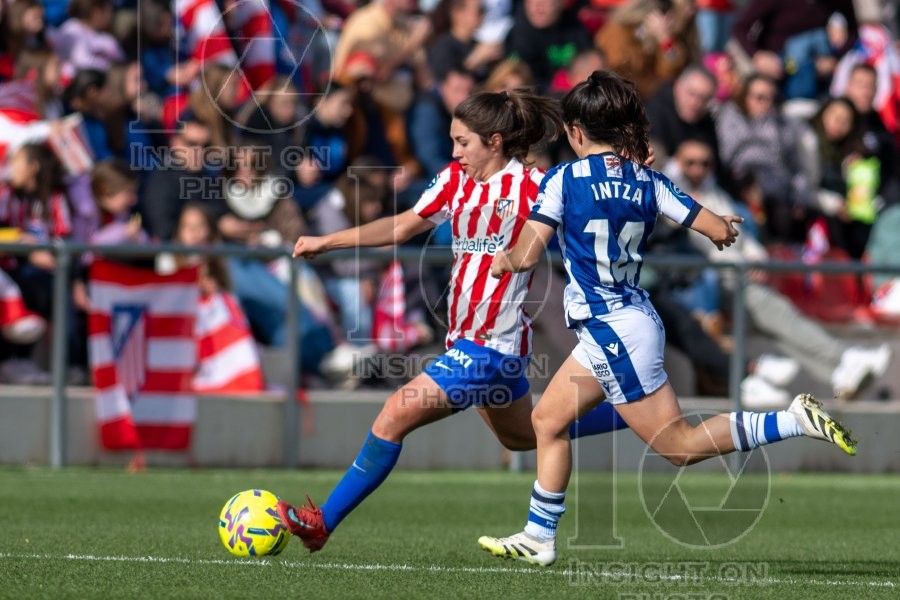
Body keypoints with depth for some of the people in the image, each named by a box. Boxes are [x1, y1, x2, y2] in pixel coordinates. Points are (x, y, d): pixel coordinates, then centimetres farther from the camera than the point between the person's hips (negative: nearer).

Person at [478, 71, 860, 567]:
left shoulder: (564, 180, -10)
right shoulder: (647, 181, 5)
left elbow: (526, 256, -14)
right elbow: (721, 232, 1)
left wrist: (504, 259, 10)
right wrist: (722, 226, 26)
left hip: (613, 330, -8)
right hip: (622, 325, 8)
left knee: (679, 445, -4)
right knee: (547, 420, 17)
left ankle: (796, 421, -13)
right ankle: (538, 538, 22)